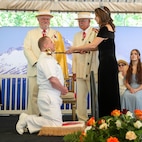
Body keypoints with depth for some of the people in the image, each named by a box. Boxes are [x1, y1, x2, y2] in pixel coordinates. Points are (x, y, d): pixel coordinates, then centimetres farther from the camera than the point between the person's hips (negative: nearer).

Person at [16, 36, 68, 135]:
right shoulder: (46, 60, -16)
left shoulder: (48, 58, 19)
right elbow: (53, 80, -24)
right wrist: (63, 89, -7)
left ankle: (27, 120, 12)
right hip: (49, 96, -11)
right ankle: (27, 119, -3)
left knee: (57, 122, 15)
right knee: (56, 125, -9)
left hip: (52, 96, 11)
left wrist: (62, 88, 7)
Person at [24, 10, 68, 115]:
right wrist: (36, 62, -9)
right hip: (35, 70, 0)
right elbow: (27, 49, 5)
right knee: (34, 95, -4)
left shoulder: (56, 34, 16)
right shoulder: (31, 33, 16)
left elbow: (60, 51, 8)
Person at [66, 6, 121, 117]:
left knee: (106, 92, -3)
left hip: (107, 64, -10)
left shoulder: (105, 29, -14)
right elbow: (99, 46, 18)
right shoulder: (109, 28, 16)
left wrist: (74, 48, -17)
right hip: (109, 63, 10)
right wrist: (85, 49, 6)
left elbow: (93, 45, -23)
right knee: (108, 92, 13)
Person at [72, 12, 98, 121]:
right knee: (80, 97, 3)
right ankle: (82, 120, 9)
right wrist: (74, 71, 9)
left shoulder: (95, 33, 2)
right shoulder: (77, 36, 19)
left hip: (92, 71, -5)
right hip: (80, 71, 5)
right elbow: (75, 54, 16)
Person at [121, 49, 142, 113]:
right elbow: (126, 82, 9)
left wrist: (136, 90, -17)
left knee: (136, 96, -35)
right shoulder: (128, 68, 10)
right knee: (125, 95, -31)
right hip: (130, 89, 2)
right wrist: (130, 89, -11)